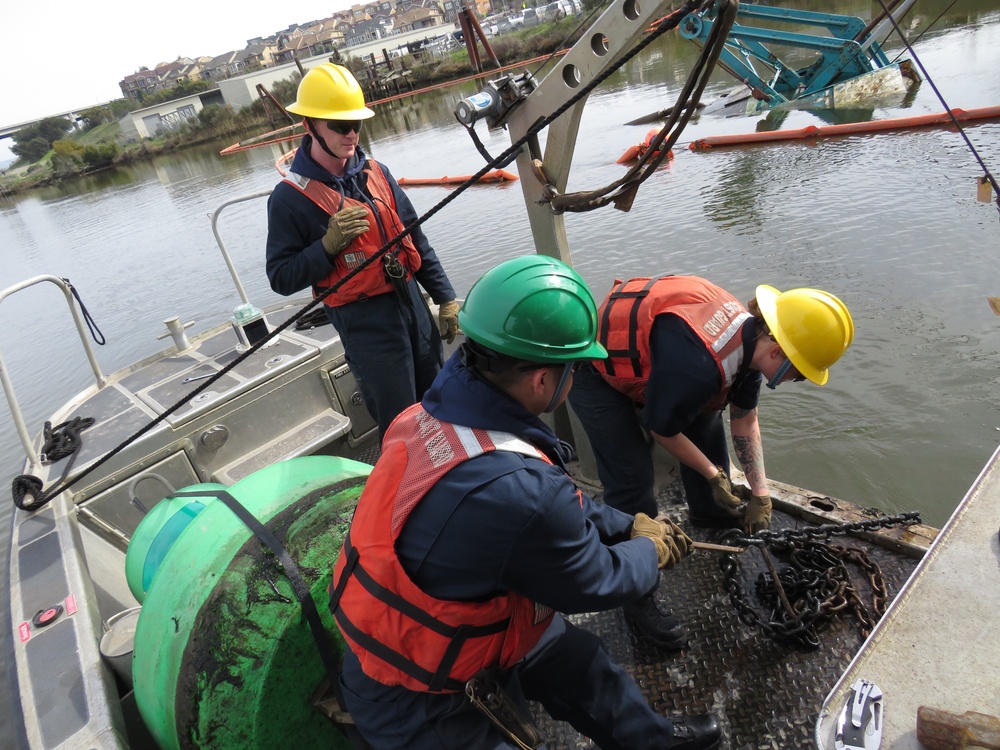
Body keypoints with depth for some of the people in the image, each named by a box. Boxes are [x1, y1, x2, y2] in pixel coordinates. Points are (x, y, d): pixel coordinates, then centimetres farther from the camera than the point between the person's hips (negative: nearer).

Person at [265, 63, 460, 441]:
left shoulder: (375, 172, 7)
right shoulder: (290, 197, -9)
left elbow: (416, 240, 12)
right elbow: (281, 278, -8)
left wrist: (446, 298, 9)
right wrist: (328, 244, -22)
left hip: (413, 303, 6)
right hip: (364, 321, -6)